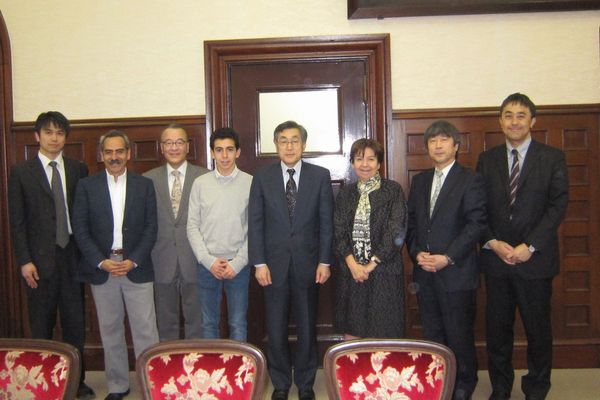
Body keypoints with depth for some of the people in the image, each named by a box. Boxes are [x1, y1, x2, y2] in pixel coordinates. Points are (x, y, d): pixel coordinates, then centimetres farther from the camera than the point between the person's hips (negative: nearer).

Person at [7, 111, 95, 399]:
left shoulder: (78, 170, 7)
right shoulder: (21, 173, 1)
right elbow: (17, 221, -1)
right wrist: (24, 261, -7)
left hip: (73, 256, 2)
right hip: (40, 259, -2)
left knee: (75, 322, 8)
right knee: (41, 325, 7)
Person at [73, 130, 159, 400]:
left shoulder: (144, 185, 4)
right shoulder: (86, 186, 4)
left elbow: (151, 227, 1)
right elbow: (80, 229, 1)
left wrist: (133, 261, -9)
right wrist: (102, 262, -10)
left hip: (137, 267, -1)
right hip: (101, 268, 1)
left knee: (145, 330, 0)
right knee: (110, 330, 10)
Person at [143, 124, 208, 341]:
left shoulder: (204, 177, -1)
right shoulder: (148, 179, 4)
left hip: (194, 260, -1)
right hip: (162, 261, 2)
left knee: (196, 320, 10)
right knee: (166, 321, 13)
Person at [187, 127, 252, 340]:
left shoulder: (250, 183, -3)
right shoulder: (200, 183, 2)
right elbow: (192, 227, 2)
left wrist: (237, 263, -9)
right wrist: (209, 260, -7)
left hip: (238, 264, -1)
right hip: (207, 264, 1)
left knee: (238, 324, 8)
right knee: (208, 323, 12)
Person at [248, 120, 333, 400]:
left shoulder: (320, 176, 1)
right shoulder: (262, 178, 2)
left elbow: (326, 222, 1)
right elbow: (255, 223, 1)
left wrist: (324, 261, -4)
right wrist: (259, 263, -5)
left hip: (307, 263, 0)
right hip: (274, 264, 0)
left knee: (307, 327, 11)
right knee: (276, 329, 8)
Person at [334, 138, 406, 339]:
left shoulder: (393, 190, -1)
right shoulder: (345, 193, 10)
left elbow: (396, 231, -8)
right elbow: (338, 232, 4)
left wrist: (371, 264, -12)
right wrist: (352, 264, -10)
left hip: (384, 271, -3)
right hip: (351, 271, 3)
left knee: (383, 334, 2)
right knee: (351, 333, 7)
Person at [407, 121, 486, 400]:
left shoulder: (471, 180, -4)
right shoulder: (420, 181, 14)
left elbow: (476, 224, -11)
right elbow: (411, 222, 13)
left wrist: (448, 258, -17)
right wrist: (416, 252, -4)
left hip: (457, 273, -5)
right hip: (424, 272, 5)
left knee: (459, 335, 5)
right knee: (432, 335, 12)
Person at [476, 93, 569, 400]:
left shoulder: (552, 158, 1)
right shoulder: (487, 159, 8)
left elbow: (558, 205, -6)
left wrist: (530, 247, -15)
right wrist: (493, 243, -10)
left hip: (535, 258, -2)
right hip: (495, 257, 2)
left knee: (538, 328, 9)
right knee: (497, 328, 10)